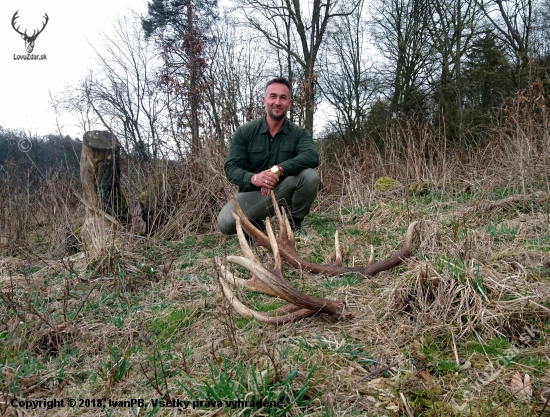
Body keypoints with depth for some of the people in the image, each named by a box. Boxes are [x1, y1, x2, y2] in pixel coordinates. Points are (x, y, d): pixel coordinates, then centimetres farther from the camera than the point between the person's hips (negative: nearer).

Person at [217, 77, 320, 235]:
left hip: (284, 192, 1)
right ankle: (253, 225, 9)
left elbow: (312, 157, -24)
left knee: (310, 175, -28)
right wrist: (253, 178, -32)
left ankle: (295, 223, -1)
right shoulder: (245, 132, -4)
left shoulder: (299, 133, -4)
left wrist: (278, 169, -36)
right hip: (252, 194, 0)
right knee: (225, 223, -28)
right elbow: (231, 167, -10)